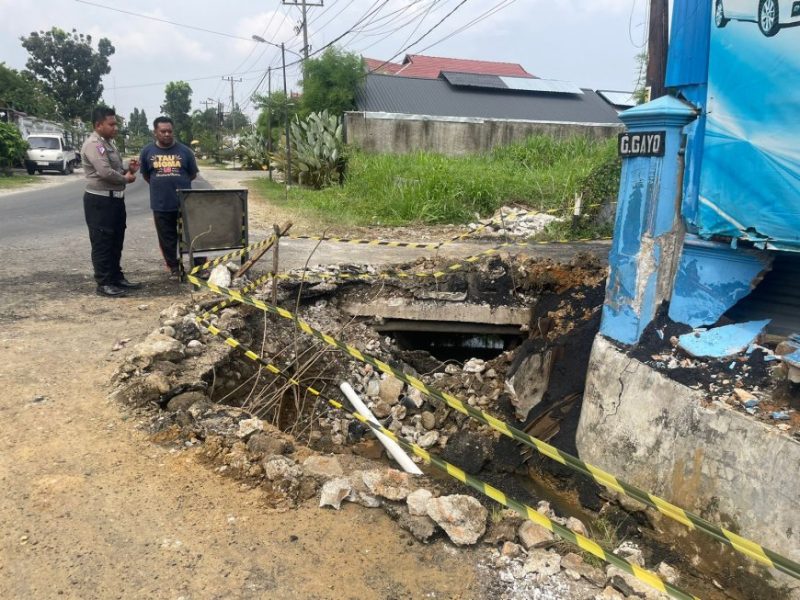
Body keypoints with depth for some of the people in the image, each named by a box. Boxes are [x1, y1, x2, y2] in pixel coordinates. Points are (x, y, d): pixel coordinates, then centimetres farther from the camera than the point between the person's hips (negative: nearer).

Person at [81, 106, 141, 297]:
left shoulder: (108, 143, 16)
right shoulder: (93, 144, -16)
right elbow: (105, 172, -26)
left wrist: (128, 170, 3)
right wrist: (126, 178, -9)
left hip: (115, 198, 10)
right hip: (99, 201, -10)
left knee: (116, 242, 16)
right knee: (102, 243, -3)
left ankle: (117, 278, 26)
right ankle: (104, 283, 3)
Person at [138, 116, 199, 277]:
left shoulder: (184, 151, 0)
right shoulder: (147, 151, 3)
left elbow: (193, 174, 9)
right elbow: (146, 175, 14)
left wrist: (178, 183, 8)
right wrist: (160, 186, 11)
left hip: (185, 202, -1)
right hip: (161, 203, 1)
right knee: (167, 238, 9)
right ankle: (174, 267, 21)